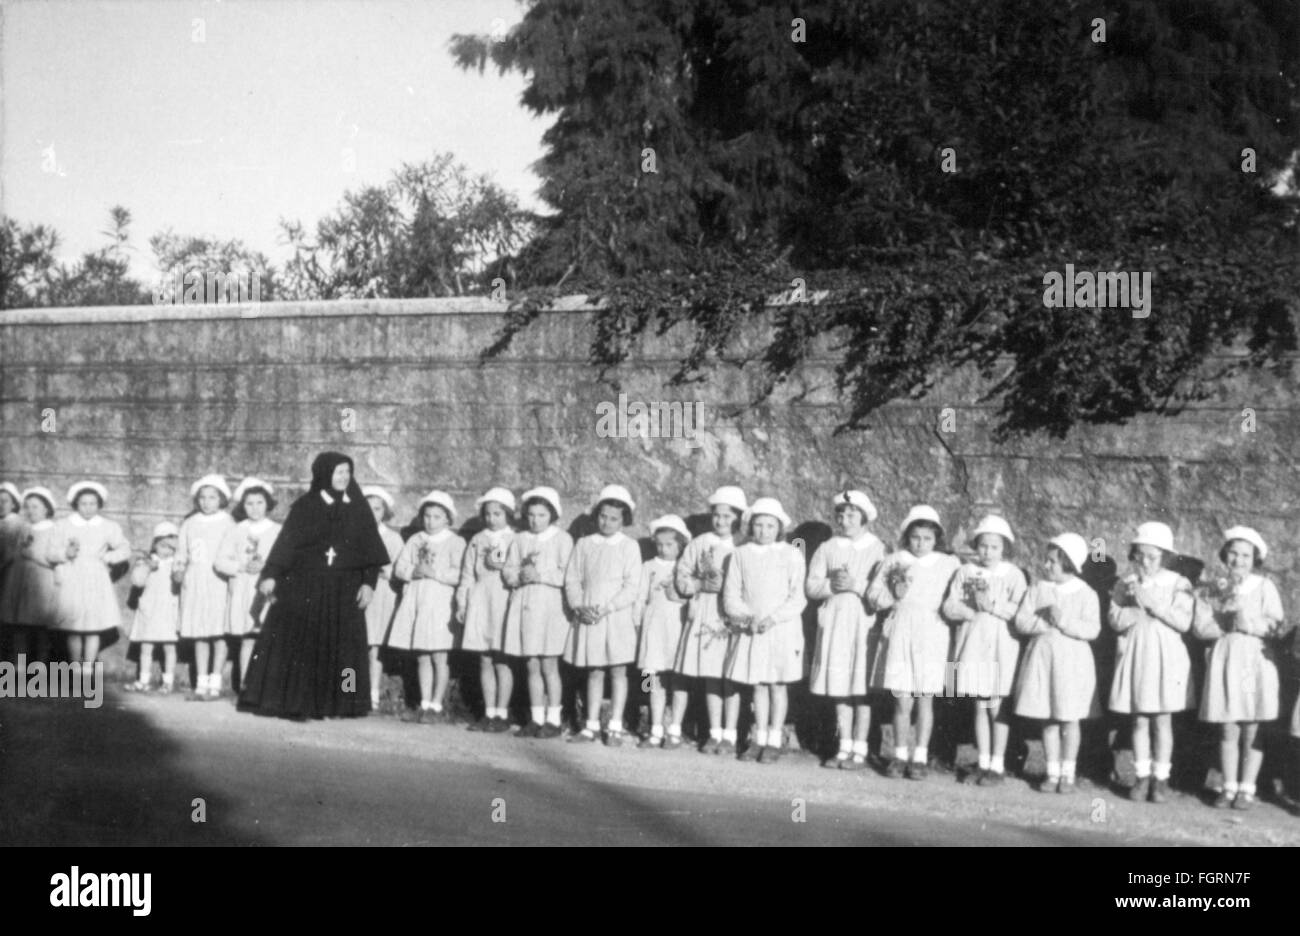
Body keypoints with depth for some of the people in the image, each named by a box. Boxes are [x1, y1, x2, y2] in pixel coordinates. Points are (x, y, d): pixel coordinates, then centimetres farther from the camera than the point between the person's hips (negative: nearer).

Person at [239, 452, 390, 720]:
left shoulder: (358, 509, 6)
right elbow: (286, 542, -4)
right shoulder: (304, 506, 1)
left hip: (344, 591, 2)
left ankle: (334, 704, 9)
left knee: (340, 646, 2)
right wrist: (270, 575, -13)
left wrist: (369, 582, -5)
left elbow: (370, 549, 4)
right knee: (297, 644, -2)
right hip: (304, 589, -2)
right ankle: (293, 704, 4)